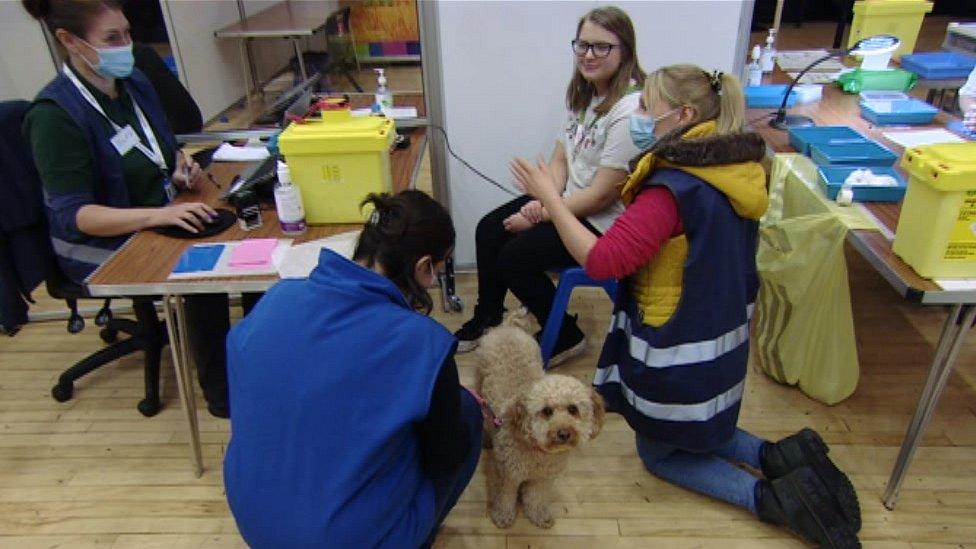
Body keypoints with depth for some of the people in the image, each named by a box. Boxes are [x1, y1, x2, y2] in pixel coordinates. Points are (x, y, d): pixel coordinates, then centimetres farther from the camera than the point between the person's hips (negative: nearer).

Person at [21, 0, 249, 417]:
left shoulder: (134, 84, 3)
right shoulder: (55, 114, -19)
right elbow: (73, 214, -24)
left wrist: (181, 164, -4)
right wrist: (158, 215, -38)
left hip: (163, 218, 7)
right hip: (103, 248, -6)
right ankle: (221, 393, -11)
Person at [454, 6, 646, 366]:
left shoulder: (630, 111, -24)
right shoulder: (584, 93, 5)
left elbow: (602, 195, -24)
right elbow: (560, 158, 6)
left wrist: (540, 216, -17)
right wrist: (543, 202, -13)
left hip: (605, 221, -9)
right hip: (568, 200, 9)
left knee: (515, 257, -16)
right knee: (488, 230, 1)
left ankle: (565, 338, 9)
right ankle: (487, 318, 24)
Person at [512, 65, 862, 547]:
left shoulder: (673, 189, -28)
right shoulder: (737, 168, -2)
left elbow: (601, 261, -30)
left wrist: (549, 196, -23)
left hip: (679, 348, -8)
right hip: (723, 335, 8)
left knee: (660, 452, 18)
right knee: (697, 431, 32)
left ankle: (769, 497, 3)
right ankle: (781, 458, 12)